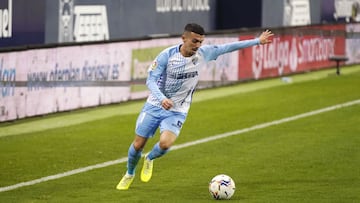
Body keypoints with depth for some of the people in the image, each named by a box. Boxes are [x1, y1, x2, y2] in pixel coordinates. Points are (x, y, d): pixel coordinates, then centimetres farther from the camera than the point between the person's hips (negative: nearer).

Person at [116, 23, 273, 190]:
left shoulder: (204, 54, -7)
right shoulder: (167, 55, -15)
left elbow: (229, 47, 1)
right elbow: (151, 79, -18)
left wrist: (257, 41, 4)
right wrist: (162, 99, -35)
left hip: (177, 112, 1)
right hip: (154, 106, -1)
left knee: (165, 143, -24)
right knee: (138, 144, 3)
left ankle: (149, 159, 11)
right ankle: (129, 174, 33)